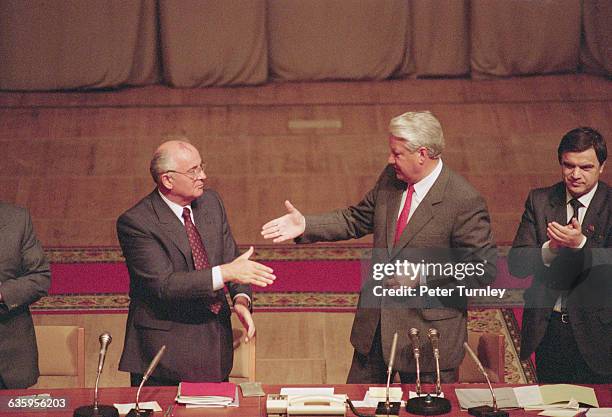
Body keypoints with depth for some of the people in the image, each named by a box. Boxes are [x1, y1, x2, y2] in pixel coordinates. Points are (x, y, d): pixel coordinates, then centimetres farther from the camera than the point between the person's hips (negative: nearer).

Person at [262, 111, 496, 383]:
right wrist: (306, 226, 4)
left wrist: (423, 278, -24)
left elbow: (483, 270, -18)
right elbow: (357, 219, 16)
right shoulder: (389, 179, 2)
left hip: (428, 331, -7)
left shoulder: (465, 202, -20)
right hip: (374, 326, 7)